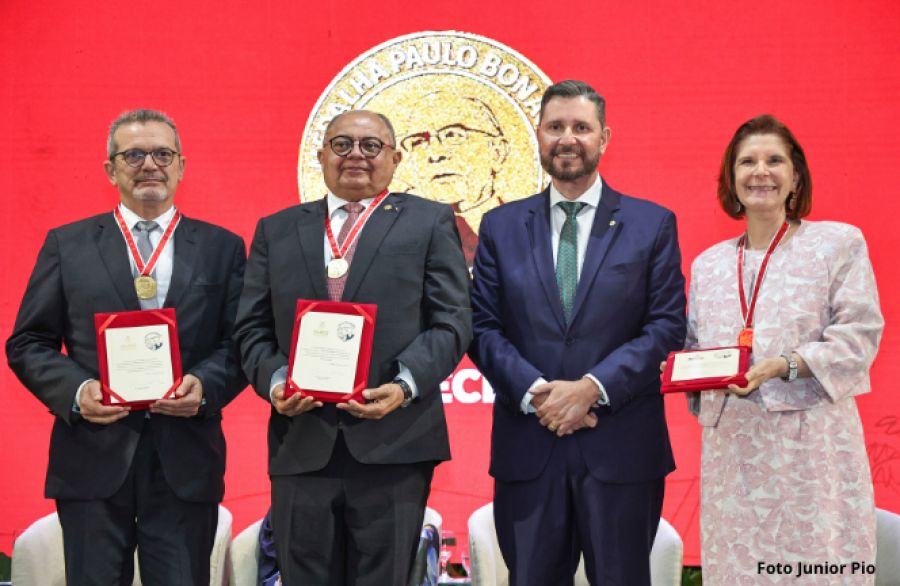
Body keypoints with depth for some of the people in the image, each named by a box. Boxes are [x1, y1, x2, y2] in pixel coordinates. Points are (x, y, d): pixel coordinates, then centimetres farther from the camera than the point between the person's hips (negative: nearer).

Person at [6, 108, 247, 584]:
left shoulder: (222, 247, 10)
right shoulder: (67, 245, 9)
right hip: (92, 459, 0)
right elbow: (28, 344, 6)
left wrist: (205, 385, -14)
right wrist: (75, 391, -11)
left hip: (186, 462, 0)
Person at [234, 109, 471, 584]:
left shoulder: (430, 223, 8)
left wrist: (405, 386, -14)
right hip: (301, 444, 3)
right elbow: (252, 328, 12)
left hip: (394, 444, -2)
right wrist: (274, 382, -7)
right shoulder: (276, 231, 16)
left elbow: (452, 322, 0)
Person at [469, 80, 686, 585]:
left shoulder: (652, 224, 4)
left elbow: (667, 326, -3)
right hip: (527, 448, 1)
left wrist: (593, 387, -14)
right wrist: (535, 392, -12)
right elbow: (484, 328, 3)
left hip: (622, 448, -1)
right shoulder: (501, 227, 9)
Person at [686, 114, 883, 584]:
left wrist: (783, 366, -18)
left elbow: (858, 338, -5)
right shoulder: (708, 264, 15)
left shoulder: (839, 242, 2)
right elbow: (695, 347, 19)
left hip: (812, 444, -3)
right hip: (731, 447, 4)